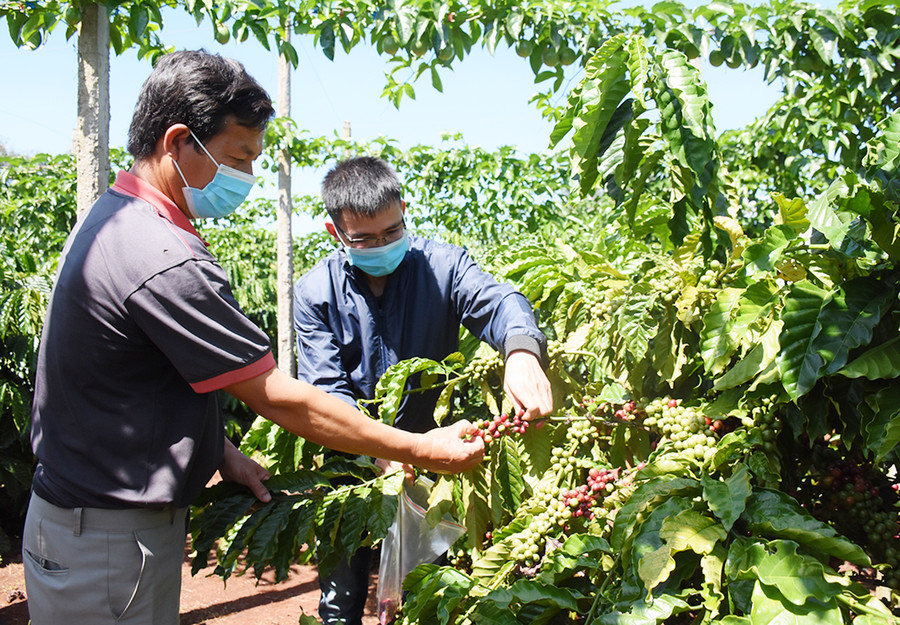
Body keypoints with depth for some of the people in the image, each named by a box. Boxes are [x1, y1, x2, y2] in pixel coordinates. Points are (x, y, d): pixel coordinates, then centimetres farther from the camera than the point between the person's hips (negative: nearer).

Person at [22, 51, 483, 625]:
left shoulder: (112, 219, 6)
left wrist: (220, 451, 6)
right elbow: (281, 399, -23)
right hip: (109, 549, -10)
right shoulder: (164, 263, -27)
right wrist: (422, 451, -15)